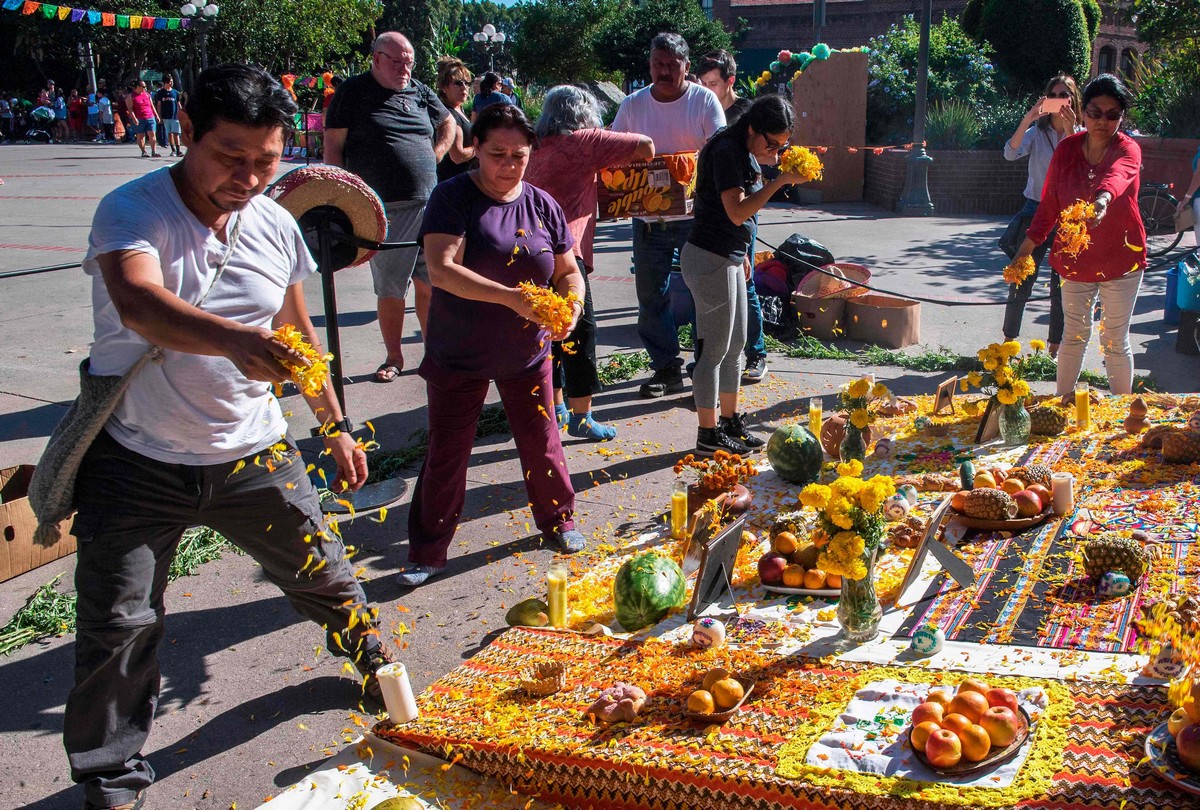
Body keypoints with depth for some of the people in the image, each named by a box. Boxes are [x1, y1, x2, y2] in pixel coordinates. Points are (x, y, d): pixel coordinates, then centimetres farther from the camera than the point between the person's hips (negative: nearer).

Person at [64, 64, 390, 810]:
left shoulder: (276, 225, -1)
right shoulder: (132, 211, -18)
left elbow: (299, 333, 13)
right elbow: (139, 303, -39)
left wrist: (336, 424, 16)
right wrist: (237, 341, -57)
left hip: (253, 454, 4)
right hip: (137, 460, -4)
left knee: (321, 572, 16)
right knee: (118, 624, 0)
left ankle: (370, 655, 48)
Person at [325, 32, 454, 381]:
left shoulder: (420, 92, 13)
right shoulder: (353, 92, 1)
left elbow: (448, 124, 29)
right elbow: (333, 145, -1)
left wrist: (431, 160, 14)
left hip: (427, 204, 4)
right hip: (383, 210, -3)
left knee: (430, 283, 5)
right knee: (390, 289, 2)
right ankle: (394, 357, 15)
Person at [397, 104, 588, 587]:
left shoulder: (541, 205, 2)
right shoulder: (453, 198, -12)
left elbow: (568, 270, 9)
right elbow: (442, 271, -25)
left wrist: (572, 307, -13)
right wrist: (512, 298, -34)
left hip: (527, 352, 3)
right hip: (458, 357, -3)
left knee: (541, 443, 13)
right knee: (446, 455, 5)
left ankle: (557, 520, 38)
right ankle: (427, 554, 19)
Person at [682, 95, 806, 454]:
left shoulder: (745, 152, 12)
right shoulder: (725, 151, -18)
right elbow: (737, 211, -25)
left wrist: (743, 254, 22)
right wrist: (779, 181, -26)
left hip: (729, 258, 10)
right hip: (711, 259, -10)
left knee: (735, 344, 16)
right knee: (714, 348, -2)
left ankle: (730, 420, 28)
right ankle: (708, 434, 8)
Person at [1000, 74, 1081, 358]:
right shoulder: (1037, 132, 3)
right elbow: (1011, 153, -16)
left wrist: (1070, 131, -25)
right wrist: (1028, 119, -28)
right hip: (1035, 212, 0)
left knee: (1061, 287, 5)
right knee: (1020, 282, 1)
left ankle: (1054, 347, 15)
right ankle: (1009, 341, 13)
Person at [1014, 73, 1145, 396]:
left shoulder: (1128, 149, -12)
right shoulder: (1067, 148, -3)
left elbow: (1118, 175, -37)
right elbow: (1050, 202, 5)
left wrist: (1103, 199, -59)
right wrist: (1028, 245, -3)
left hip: (1121, 258, -2)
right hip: (1075, 257, 2)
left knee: (1115, 340, 5)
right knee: (1074, 335, 11)